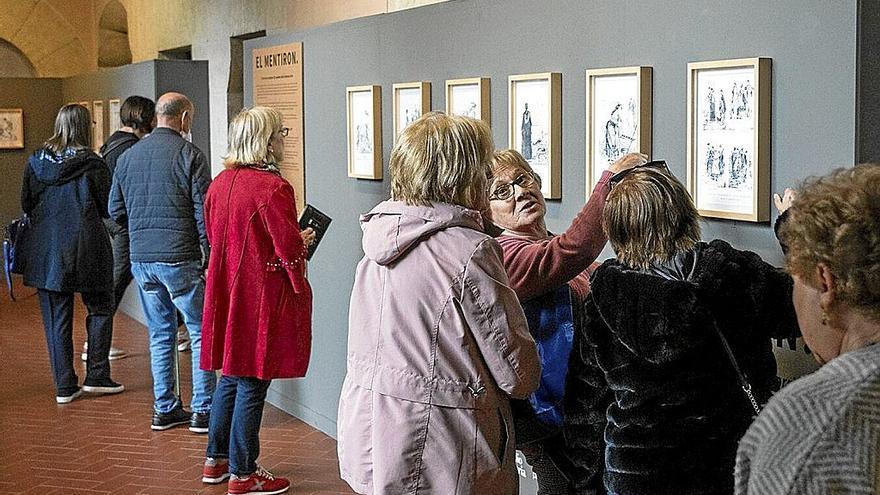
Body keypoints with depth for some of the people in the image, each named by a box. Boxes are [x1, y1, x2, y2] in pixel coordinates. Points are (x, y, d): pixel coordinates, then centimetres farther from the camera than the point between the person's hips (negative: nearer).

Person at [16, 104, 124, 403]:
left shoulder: (36, 161, 3)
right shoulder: (92, 165, -10)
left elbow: (26, 205, 8)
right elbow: (107, 208, -5)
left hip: (44, 250, 4)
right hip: (85, 249, -4)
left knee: (55, 318, 8)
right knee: (100, 308, 13)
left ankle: (64, 386, 10)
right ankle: (96, 376, 11)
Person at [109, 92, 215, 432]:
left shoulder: (127, 157, 10)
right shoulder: (189, 154, -8)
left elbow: (116, 211, 15)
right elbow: (204, 212, -11)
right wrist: (209, 257, -7)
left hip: (141, 259, 6)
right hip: (180, 259, -6)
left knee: (160, 334, 14)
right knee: (201, 331, 3)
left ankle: (164, 410, 17)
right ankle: (202, 411, 2)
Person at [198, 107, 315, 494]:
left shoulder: (221, 182, 6)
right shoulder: (273, 187, -19)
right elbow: (290, 248, -20)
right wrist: (304, 240, 4)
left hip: (226, 292, 8)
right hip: (261, 298, -8)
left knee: (230, 378, 20)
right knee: (252, 384, 1)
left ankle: (215, 460, 29)